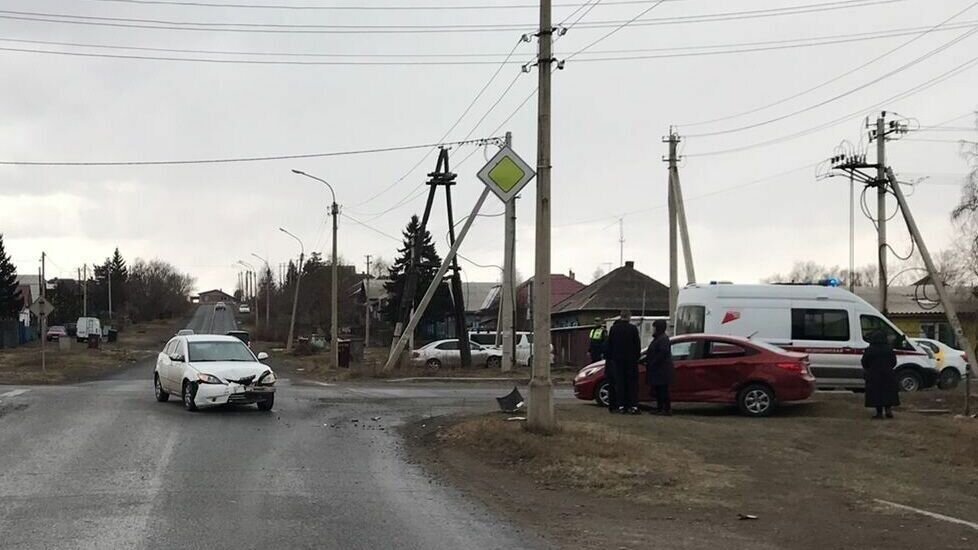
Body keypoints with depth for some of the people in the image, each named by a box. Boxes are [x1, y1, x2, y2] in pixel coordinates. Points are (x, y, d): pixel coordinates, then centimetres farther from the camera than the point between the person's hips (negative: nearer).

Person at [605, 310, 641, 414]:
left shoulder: (614, 328, 0)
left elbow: (609, 345, 4)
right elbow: (638, 345, -4)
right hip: (630, 359, -2)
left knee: (619, 382, 5)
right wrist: (637, 357, 8)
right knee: (632, 382, 3)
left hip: (617, 359, 2)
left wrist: (608, 358, 12)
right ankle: (633, 406, -3)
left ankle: (621, 406, 2)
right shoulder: (633, 328, -7)